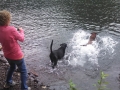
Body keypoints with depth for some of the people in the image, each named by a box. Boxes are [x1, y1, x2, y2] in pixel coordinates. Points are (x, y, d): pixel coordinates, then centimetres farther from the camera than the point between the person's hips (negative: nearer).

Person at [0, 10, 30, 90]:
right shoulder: (11, 29, -29)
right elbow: (22, 39, -15)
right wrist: (21, 31, 3)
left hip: (7, 55, 7)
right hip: (17, 55, -7)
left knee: (12, 67, 34)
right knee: (23, 71, 14)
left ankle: (8, 82, 47)